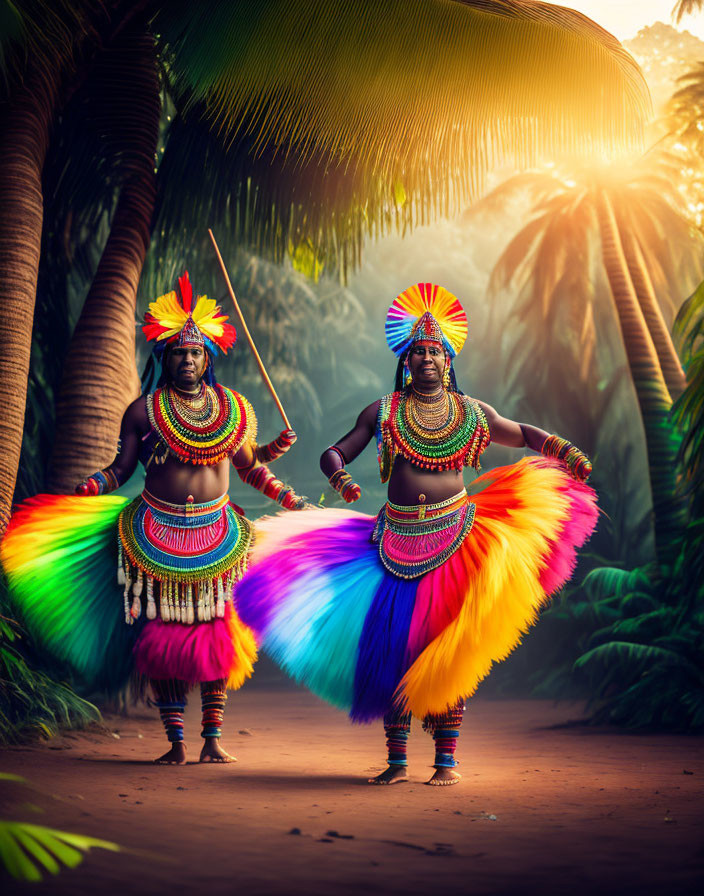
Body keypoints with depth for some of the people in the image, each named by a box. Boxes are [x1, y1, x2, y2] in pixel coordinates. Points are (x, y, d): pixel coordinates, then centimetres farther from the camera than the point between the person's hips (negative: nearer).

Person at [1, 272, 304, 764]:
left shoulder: (235, 408, 6)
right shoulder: (143, 410, 1)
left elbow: (249, 466, 15)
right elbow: (119, 469, 3)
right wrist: (85, 489, -13)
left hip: (217, 534, 1)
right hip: (157, 535, -1)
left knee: (215, 635, -1)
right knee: (163, 636, 0)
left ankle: (213, 739, 9)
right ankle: (176, 742, 10)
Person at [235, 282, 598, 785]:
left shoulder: (471, 412, 11)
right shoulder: (382, 412, 9)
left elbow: (524, 434, 19)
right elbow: (333, 454, 9)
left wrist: (568, 453, 3)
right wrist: (340, 477, -14)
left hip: (456, 537, 0)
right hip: (398, 540, 1)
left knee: (449, 642, -5)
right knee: (395, 641, -1)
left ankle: (447, 758, 3)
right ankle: (397, 761, 9)